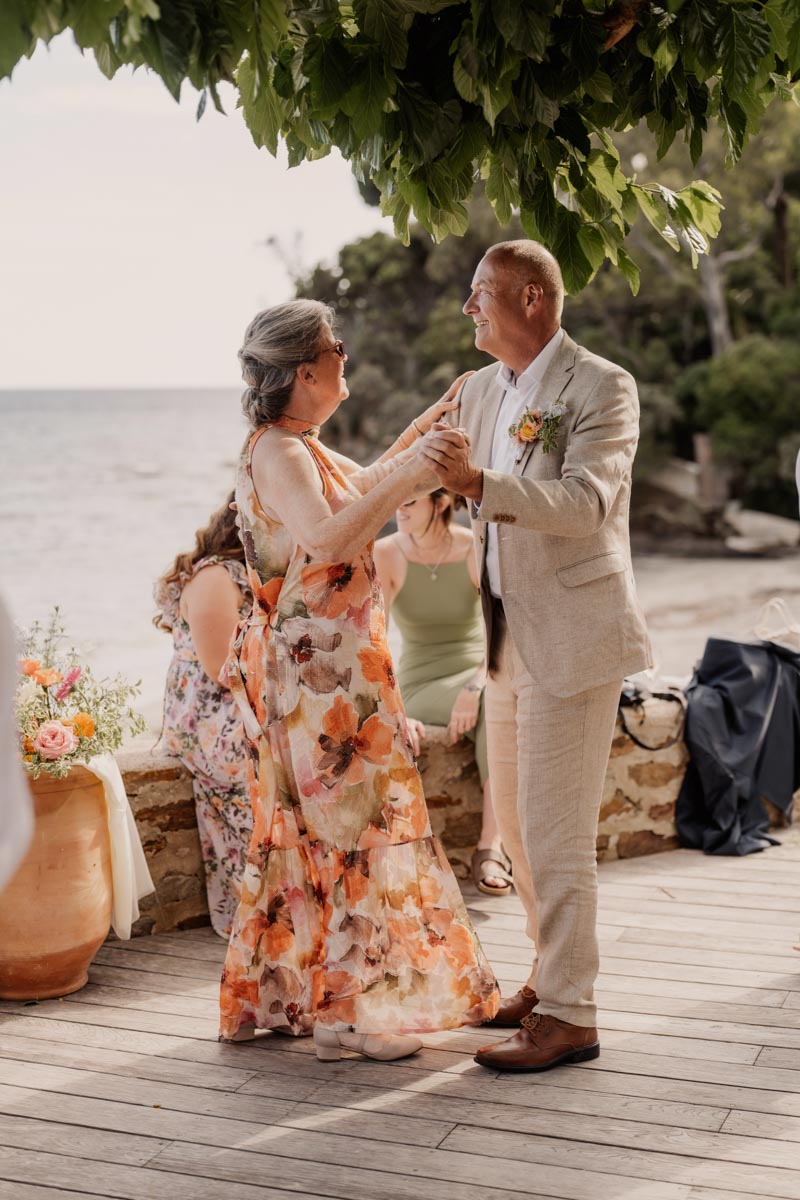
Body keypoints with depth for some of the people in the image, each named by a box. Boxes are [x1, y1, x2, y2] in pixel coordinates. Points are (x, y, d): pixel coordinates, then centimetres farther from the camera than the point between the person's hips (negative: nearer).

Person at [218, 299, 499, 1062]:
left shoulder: (297, 447, 13)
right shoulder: (278, 455, -18)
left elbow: (360, 486, 28)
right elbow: (328, 539, -33)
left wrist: (425, 426, 26)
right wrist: (408, 478, -31)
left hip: (323, 665, 10)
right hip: (317, 669, -10)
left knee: (309, 828, 16)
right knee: (350, 824, -3)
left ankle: (275, 995, 26)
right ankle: (347, 1012, 8)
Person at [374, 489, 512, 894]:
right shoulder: (385, 554, -10)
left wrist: (475, 688, -34)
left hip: (479, 678, 2)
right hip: (421, 687, -2)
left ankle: (491, 847, -33)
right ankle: (491, 849, -25)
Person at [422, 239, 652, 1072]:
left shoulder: (602, 387, -12)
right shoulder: (482, 389, 11)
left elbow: (586, 502, -26)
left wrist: (480, 483, -38)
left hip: (572, 636, -8)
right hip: (510, 633, 9)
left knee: (555, 830, -6)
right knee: (516, 821, 17)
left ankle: (569, 1017, 5)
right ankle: (552, 977, 32)